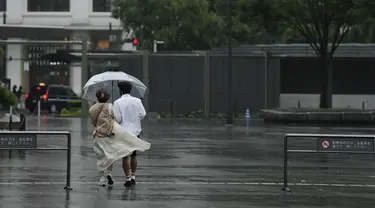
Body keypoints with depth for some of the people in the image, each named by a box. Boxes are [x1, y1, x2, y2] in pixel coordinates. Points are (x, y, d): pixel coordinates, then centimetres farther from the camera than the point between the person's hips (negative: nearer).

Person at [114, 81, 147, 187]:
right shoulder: (137, 101, 1)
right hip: (135, 131, 3)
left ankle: (128, 177, -7)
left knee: (126, 156, -1)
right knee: (133, 155, 16)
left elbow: (117, 118, -13)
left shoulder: (117, 103, -9)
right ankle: (133, 176, 18)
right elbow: (143, 114, -3)